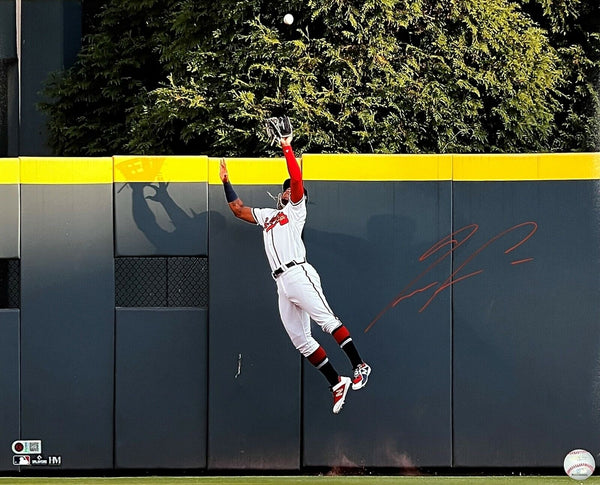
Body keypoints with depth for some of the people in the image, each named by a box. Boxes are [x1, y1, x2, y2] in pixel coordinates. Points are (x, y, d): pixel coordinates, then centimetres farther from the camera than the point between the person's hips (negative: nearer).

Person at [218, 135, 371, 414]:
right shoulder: (267, 215, 32)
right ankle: (337, 384, 0)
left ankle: (359, 367, -21)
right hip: (282, 284, 7)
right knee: (301, 340, -1)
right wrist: (226, 182, 35)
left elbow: (297, 179, -2)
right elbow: (238, 209, 38)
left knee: (326, 320, -19)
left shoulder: (296, 209, 13)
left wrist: (287, 149, 1)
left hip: (298, 274, -7)